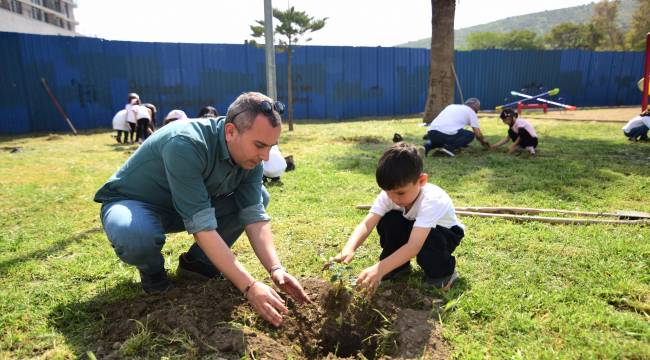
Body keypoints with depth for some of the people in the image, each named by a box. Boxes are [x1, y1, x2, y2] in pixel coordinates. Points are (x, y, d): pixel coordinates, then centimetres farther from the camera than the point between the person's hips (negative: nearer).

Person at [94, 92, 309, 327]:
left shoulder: (250, 158, -14)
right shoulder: (186, 144, -36)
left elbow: (255, 216, -15)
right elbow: (202, 226, -38)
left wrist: (275, 269, -29)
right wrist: (249, 287, -40)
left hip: (187, 206, 6)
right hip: (131, 203, -5)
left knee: (258, 197, -7)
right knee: (137, 237, -40)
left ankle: (197, 262, 4)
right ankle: (152, 272, -2)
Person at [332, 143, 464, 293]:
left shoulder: (431, 200, -41)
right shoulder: (389, 194, -25)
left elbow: (414, 246, -49)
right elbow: (367, 224, -34)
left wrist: (380, 269, -59)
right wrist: (348, 249, -52)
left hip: (445, 233, -4)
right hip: (414, 226, 4)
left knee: (427, 239, -38)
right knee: (388, 221, -25)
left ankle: (443, 272, -6)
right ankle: (399, 266, -2)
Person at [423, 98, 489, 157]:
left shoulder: (451, 106, 30)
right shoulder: (471, 111, 14)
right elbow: (477, 134, 11)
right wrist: (484, 142, 33)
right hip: (446, 134, -6)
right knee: (471, 135, 14)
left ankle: (429, 146, 9)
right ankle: (449, 147, -6)